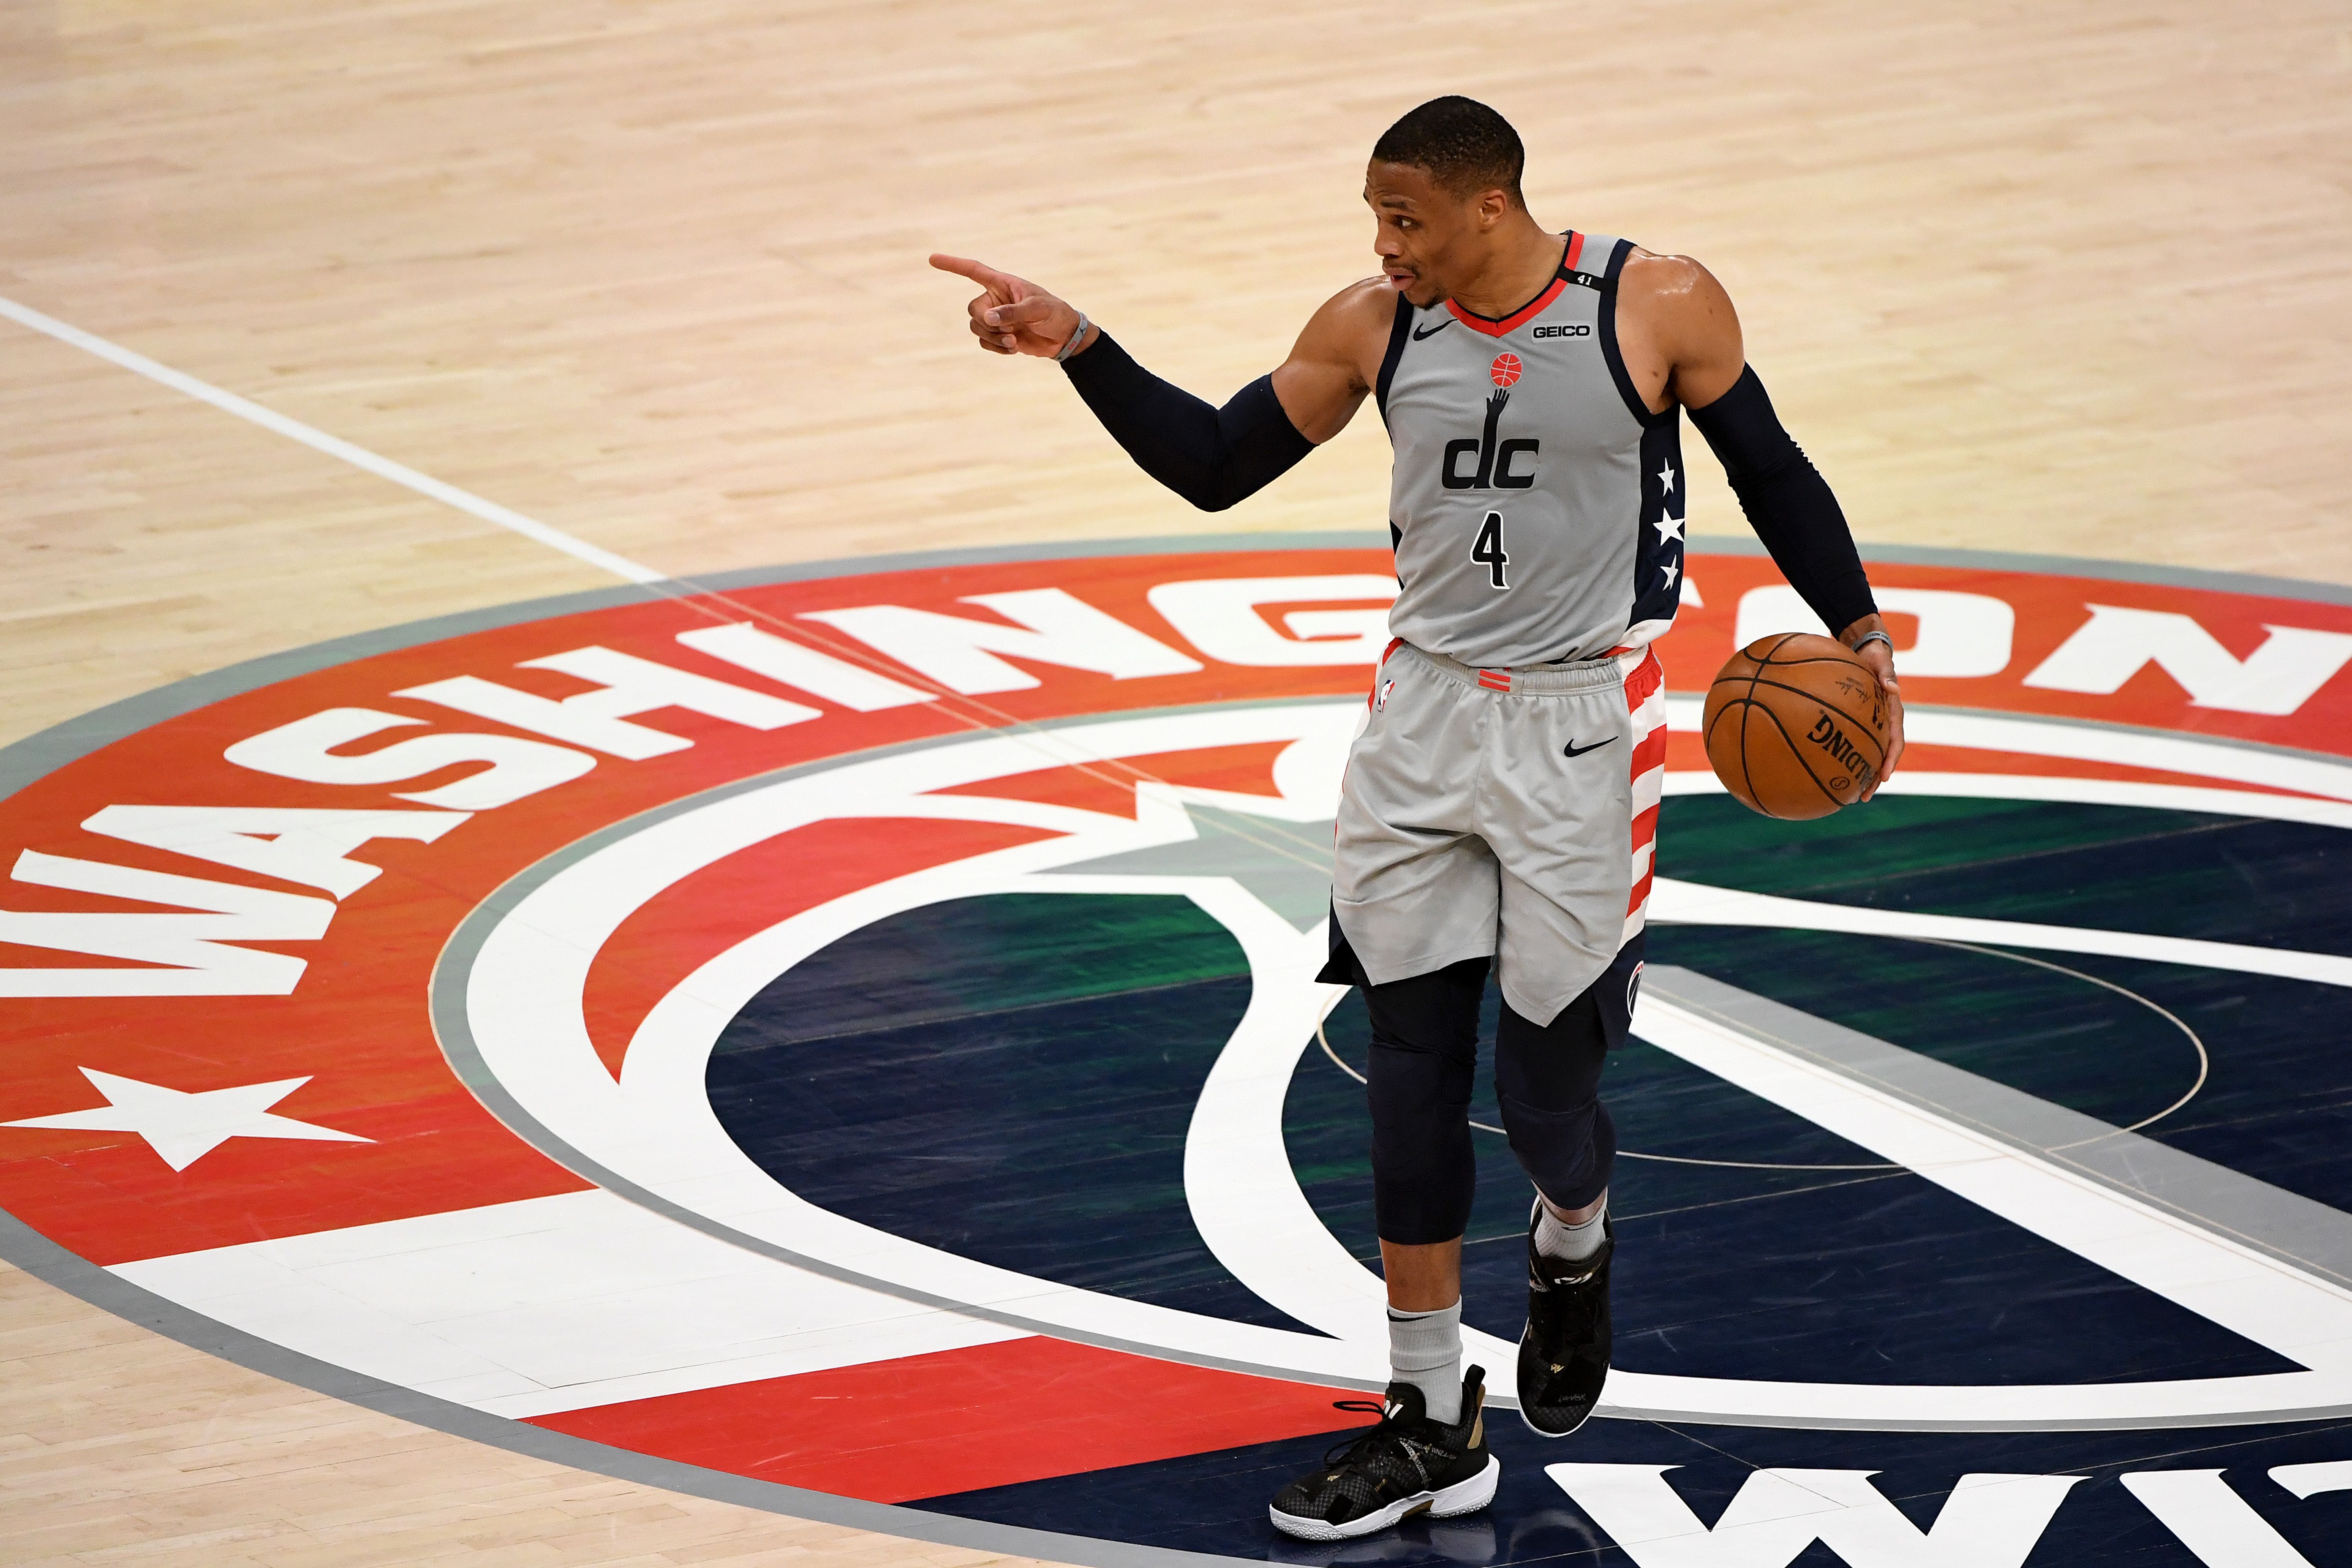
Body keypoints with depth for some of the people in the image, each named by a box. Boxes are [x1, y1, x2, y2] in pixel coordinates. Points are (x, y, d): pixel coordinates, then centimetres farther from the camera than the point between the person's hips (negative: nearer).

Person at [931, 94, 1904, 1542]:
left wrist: (1858, 632, -4)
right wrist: (1074, 344, -4)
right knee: (1411, 1073, 3)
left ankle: (1573, 1255, 36)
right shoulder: (1373, 328, -1)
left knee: (1547, 1087, -1)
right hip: (1426, 716, 4)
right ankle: (1434, 1431, 12)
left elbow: (1771, 472, 2)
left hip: (1583, 729, -4)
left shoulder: (1659, 306, -11)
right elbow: (1212, 467, 6)